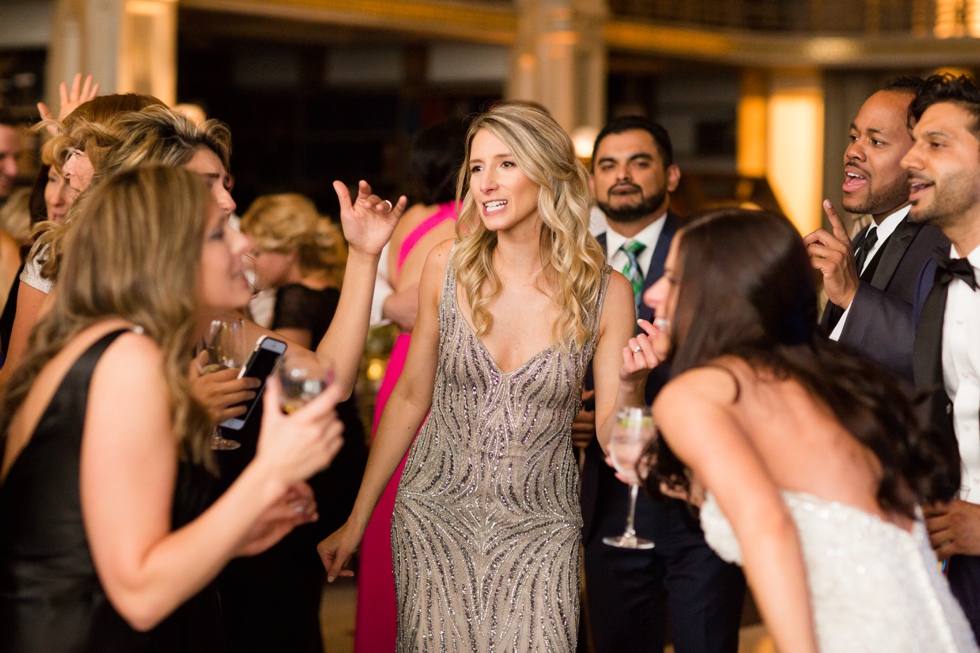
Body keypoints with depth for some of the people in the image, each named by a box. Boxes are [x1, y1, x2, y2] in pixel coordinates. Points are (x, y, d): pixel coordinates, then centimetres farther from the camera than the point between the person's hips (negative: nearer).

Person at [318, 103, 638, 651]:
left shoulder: (605, 292, -9)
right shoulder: (449, 266, -5)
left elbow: (615, 440, -4)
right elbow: (410, 398, 5)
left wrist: (632, 379, -25)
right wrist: (357, 521, 8)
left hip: (539, 529, -1)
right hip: (436, 516, 1)